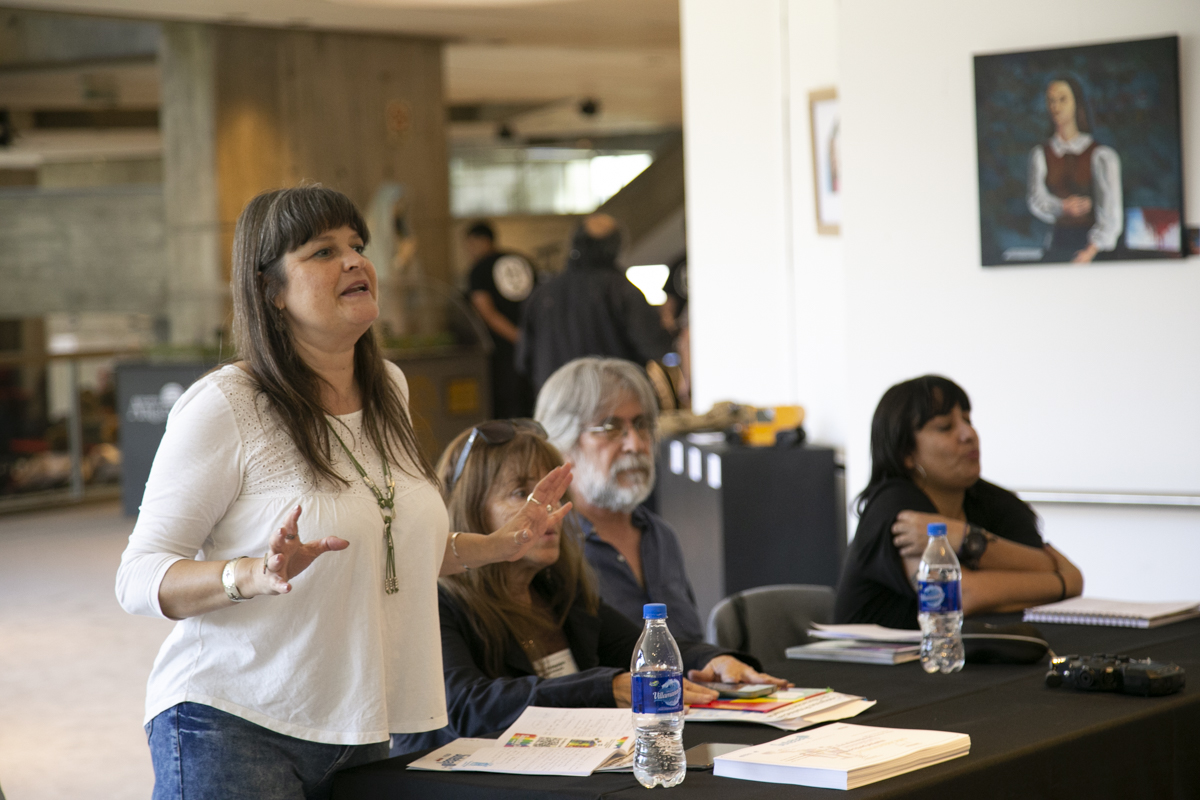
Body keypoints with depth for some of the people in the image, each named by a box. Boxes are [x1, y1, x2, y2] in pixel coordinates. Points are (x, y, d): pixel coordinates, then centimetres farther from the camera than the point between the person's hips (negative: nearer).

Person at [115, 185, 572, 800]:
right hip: (232, 727, -6)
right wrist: (252, 576, -30)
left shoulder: (387, 388, 9)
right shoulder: (224, 405, -13)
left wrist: (497, 546, 14)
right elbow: (139, 577, -14)